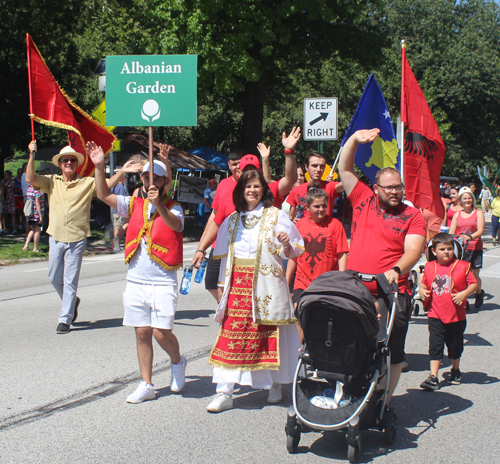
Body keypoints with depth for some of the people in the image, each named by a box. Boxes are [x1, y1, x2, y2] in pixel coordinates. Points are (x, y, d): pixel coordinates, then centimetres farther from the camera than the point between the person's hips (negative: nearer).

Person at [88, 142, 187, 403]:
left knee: (161, 332, -10)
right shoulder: (135, 205, 10)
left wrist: (158, 205, -42)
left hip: (163, 282, -4)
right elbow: (104, 195, 4)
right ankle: (146, 385, 15)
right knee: (142, 332, 6)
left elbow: (174, 224, -24)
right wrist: (99, 166, -8)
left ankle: (177, 362, 22)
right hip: (135, 281, 4)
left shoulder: (174, 208, -2)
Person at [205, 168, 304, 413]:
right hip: (237, 285, 3)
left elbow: (293, 251, 0)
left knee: (270, 335, 3)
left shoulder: (276, 215, 2)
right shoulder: (232, 220, 14)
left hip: (266, 284, -3)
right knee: (230, 335, -4)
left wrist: (287, 244, -21)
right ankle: (224, 392, -3)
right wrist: (221, 284, 14)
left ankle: (276, 384, 22)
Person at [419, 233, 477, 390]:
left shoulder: (462, 266, -3)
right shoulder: (429, 267, 3)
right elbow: (423, 284, 14)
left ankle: (455, 370, 38)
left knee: (455, 345, 15)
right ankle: (433, 377, -3)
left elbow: (473, 283, -2)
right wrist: (422, 291, -7)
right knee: (435, 346, -4)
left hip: (456, 316, 0)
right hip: (435, 315, 0)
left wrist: (464, 294, -17)